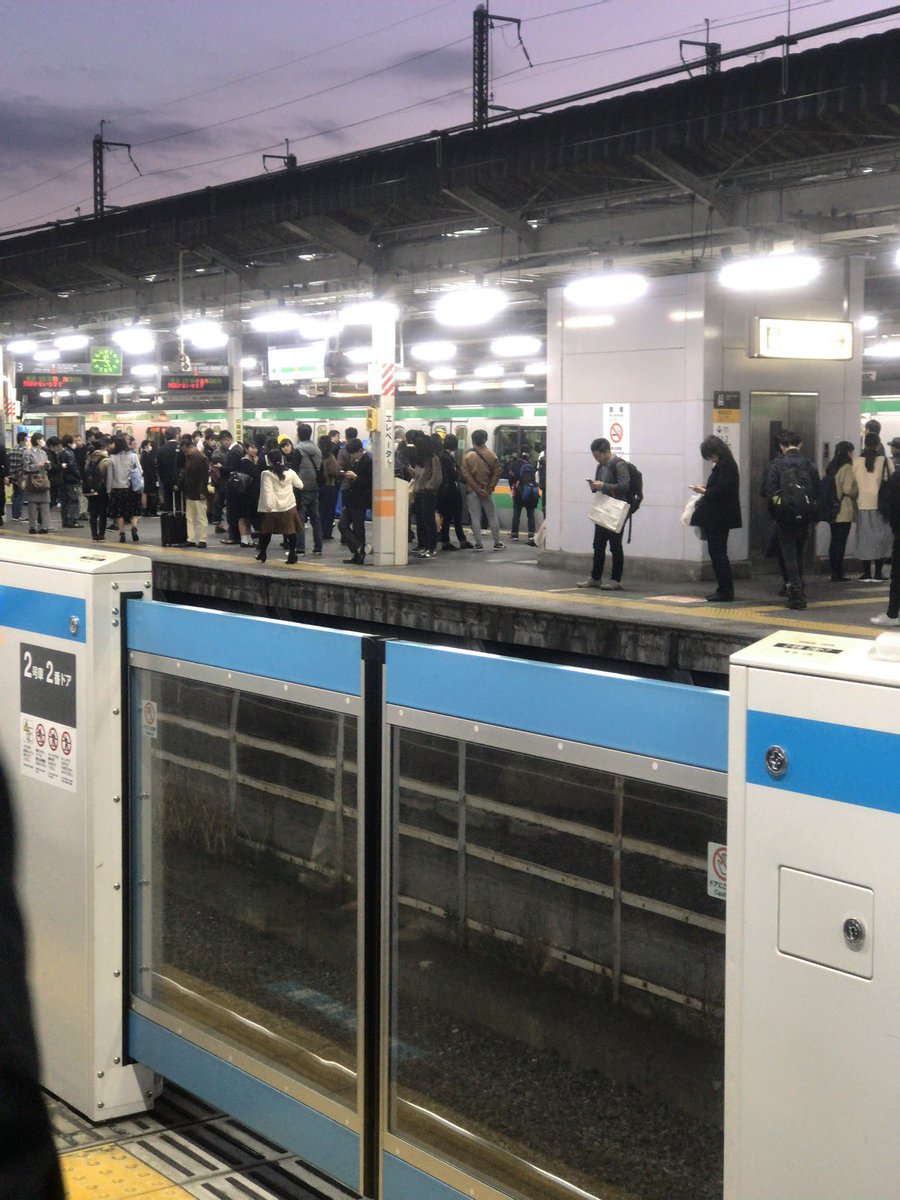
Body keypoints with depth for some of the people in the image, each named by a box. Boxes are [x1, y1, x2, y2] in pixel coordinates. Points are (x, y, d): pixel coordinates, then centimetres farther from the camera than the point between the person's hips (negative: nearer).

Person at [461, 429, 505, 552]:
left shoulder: (467, 455, -6)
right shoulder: (491, 455, -2)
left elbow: (466, 474, -11)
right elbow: (497, 472, -5)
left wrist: (477, 488, -10)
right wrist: (490, 488, -4)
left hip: (472, 491, -1)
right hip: (487, 491, 1)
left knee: (475, 517, 3)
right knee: (492, 516, 10)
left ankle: (479, 544, 1)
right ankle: (497, 543, 12)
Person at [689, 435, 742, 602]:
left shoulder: (726, 466, -16)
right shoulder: (722, 465, 15)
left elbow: (721, 492, -22)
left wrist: (704, 491, -9)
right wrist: (706, 489, 7)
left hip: (720, 518, -10)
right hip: (716, 517, 10)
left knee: (718, 552, -6)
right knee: (715, 552, 12)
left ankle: (726, 591, -2)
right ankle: (723, 590, 17)